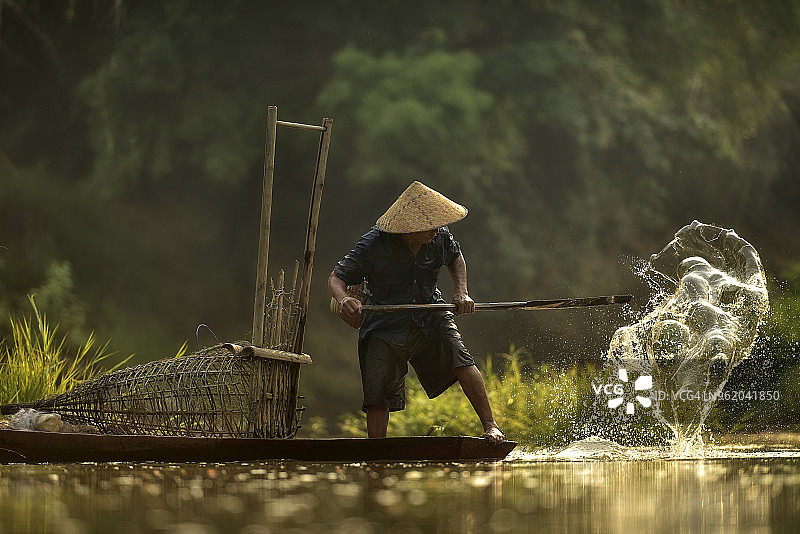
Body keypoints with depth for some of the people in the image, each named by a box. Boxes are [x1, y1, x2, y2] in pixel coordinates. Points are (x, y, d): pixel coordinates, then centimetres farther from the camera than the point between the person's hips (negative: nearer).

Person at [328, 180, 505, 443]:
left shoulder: (439, 235, -11)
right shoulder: (374, 244, -24)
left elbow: (455, 257, 14)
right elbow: (337, 277, -17)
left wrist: (461, 292, -1)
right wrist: (343, 300, -39)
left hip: (429, 316, 2)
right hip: (386, 325, -2)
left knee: (460, 358, -22)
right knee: (378, 393, -9)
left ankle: (490, 425, -16)